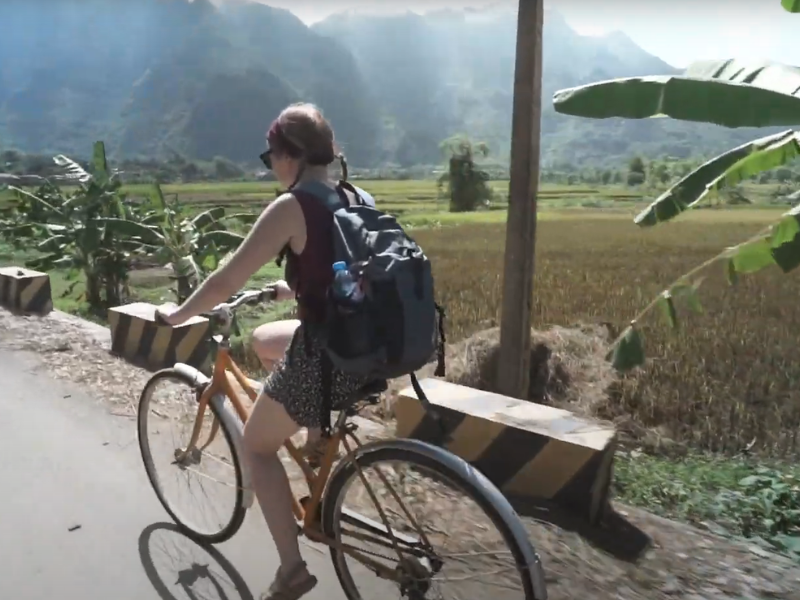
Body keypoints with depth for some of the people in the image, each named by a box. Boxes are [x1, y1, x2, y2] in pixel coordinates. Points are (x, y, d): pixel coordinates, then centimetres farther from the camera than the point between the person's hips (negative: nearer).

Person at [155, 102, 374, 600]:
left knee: (257, 446, 17)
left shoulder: (290, 208, -13)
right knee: (264, 340, 30)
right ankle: (319, 432, 31)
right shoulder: (360, 200, 8)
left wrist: (178, 314, 7)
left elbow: (226, 282, -10)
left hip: (325, 359, -7)